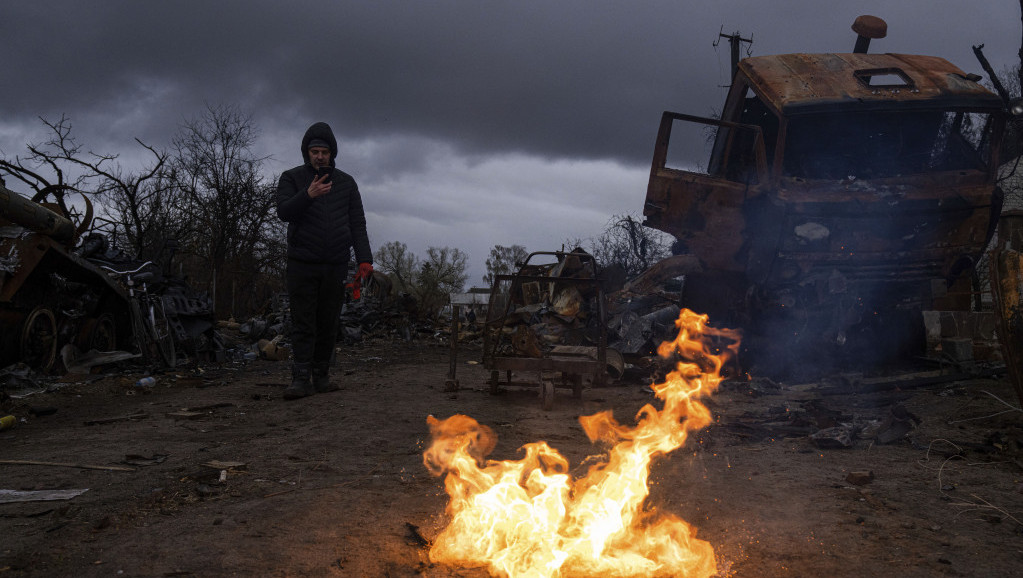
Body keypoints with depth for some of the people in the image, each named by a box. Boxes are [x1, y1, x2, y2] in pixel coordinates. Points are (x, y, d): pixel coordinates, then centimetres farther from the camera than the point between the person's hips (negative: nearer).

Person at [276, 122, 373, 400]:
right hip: (302, 264, -2)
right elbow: (284, 212, -10)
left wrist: (364, 259, -4)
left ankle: (321, 376, 14)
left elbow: (358, 224, 8)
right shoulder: (292, 178, 6)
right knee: (303, 324, -5)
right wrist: (307, 195, -27)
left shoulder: (346, 183, 12)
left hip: (336, 266, 2)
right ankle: (301, 379, -3)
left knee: (328, 324, 6)